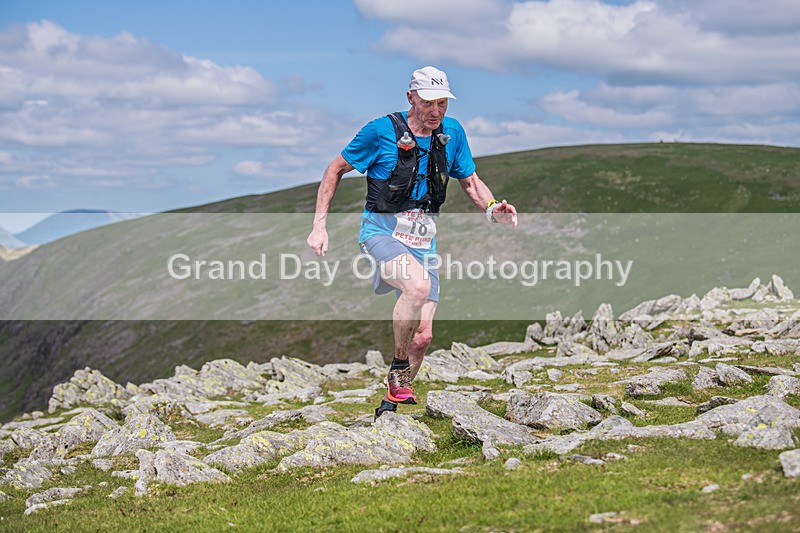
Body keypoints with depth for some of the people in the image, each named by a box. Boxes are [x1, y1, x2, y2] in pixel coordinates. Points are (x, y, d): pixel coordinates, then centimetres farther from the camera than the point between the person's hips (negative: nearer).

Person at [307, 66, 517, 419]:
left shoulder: (452, 132, 2)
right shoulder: (382, 131, -10)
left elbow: (470, 181, 14)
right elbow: (335, 170, 0)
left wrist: (493, 210, -8)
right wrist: (319, 225, -8)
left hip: (423, 240, 5)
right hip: (382, 231, -5)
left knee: (422, 337, -2)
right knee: (419, 286, -36)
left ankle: (391, 403, 21)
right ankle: (398, 369, -15)